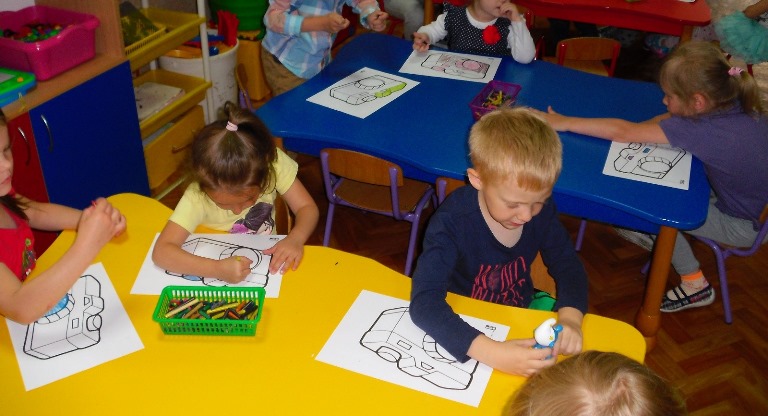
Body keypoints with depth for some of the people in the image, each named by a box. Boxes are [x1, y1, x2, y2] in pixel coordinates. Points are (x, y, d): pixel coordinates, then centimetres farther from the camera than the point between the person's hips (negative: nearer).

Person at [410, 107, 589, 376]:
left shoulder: (541, 210, -12)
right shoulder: (452, 222, -27)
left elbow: (568, 265, -1)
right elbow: (424, 301, -35)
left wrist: (569, 318, -23)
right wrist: (493, 353, -47)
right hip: (464, 329, -6)